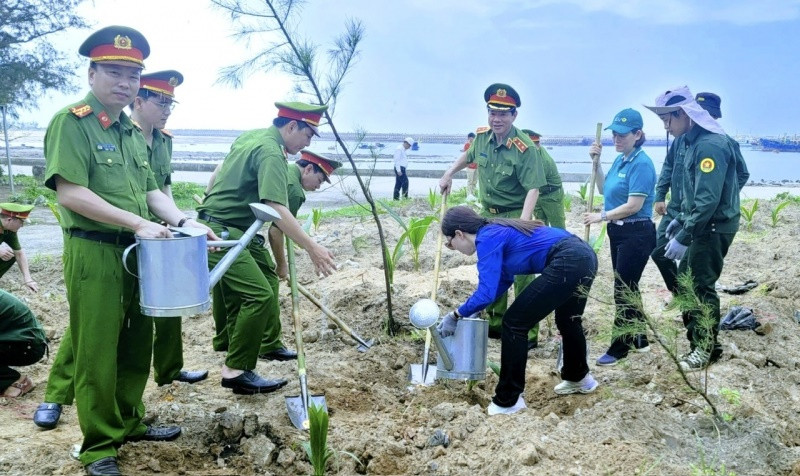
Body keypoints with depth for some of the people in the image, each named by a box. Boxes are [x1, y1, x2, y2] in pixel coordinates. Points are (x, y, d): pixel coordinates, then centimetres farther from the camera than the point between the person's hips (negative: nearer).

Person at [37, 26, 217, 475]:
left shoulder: (134, 132, 14)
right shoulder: (71, 122, -10)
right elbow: (70, 193, -19)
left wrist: (185, 222, 0)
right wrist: (138, 223, -22)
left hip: (137, 253, 8)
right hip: (94, 253, -8)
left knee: (137, 345, 16)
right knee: (96, 351, 2)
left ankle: (129, 422, 33)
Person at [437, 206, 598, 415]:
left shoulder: (487, 239, -7)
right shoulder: (497, 231, 20)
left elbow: (486, 293, -14)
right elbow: (503, 279, 31)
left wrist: (457, 315, -1)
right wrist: (472, 308, 27)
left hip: (566, 263, -10)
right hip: (585, 256, 10)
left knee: (514, 323, -1)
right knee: (567, 319, 33)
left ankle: (508, 401, 7)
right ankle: (579, 378, 56)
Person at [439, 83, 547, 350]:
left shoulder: (525, 148, -22)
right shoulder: (482, 137, -2)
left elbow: (533, 189, -25)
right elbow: (468, 155, 22)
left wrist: (522, 224, -36)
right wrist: (449, 174, 18)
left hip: (514, 217, -7)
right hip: (488, 216, 7)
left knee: (521, 275, -8)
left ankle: (528, 333, 1)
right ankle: (496, 324, 30)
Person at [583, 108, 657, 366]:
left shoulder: (641, 164, -18)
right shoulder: (619, 160, 9)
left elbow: (634, 205, -22)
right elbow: (604, 189, 18)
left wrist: (602, 216, -13)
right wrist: (596, 162, 7)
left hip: (636, 234, -9)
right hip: (618, 232, 9)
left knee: (624, 289, -2)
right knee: (627, 287, 17)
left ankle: (619, 348, 9)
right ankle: (639, 340, 30)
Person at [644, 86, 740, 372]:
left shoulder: (710, 145, -23)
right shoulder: (694, 141, 9)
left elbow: (708, 200, -28)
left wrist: (683, 238, -26)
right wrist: (680, 219, 20)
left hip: (714, 228, -10)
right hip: (702, 226, 10)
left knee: (701, 286, -1)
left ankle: (707, 349, 15)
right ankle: (697, 338, 30)